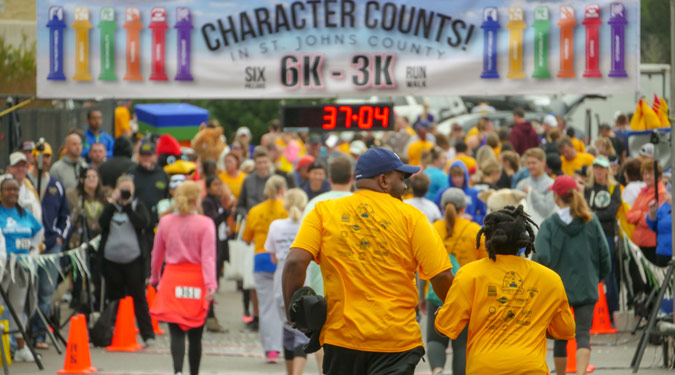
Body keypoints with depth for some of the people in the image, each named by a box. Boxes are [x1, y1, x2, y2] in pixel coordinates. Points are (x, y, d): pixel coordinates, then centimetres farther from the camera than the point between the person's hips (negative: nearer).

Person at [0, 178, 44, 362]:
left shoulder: (24, 214, 12)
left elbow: (39, 230, 26)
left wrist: (33, 248, 12)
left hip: (22, 264, 6)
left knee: (18, 306, 12)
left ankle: (21, 348, 17)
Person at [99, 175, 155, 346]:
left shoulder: (138, 205, 7)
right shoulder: (110, 206, 11)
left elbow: (143, 223, -11)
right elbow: (102, 223, -6)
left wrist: (128, 206, -13)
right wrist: (112, 203, -9)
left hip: (134, 258, -2)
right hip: (111, 258, 2)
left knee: (138, 295, -4)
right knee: (114, 295, 6)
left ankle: (147, 334, -3)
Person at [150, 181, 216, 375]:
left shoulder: (165, 222, 3)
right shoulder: (205, 224, -6)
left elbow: (157, 254, 12)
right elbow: (208, 257, -13)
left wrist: (154, 278, 25)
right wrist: (211, 284, -16)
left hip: (172, 279, 1)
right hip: (197, 279, -1)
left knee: (176, 333, -4)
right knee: (195, 335, 11)